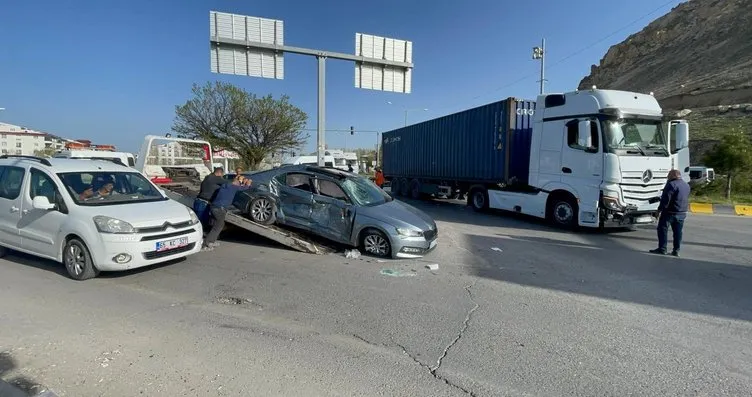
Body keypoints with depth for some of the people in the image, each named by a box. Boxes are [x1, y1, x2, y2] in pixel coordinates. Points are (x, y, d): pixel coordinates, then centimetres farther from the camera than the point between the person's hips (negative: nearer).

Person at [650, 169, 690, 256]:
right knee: (678, 232, 11)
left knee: (662, 230, 0)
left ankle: (662, 249, 0)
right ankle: (676, 250, 14)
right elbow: (686, 199, 21)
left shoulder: (671, 184, -16)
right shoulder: (687, 185, 13)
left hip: (670, 212, -8)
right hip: (682, 213, 8)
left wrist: (660, 209, -14)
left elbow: (665, 199, -19)